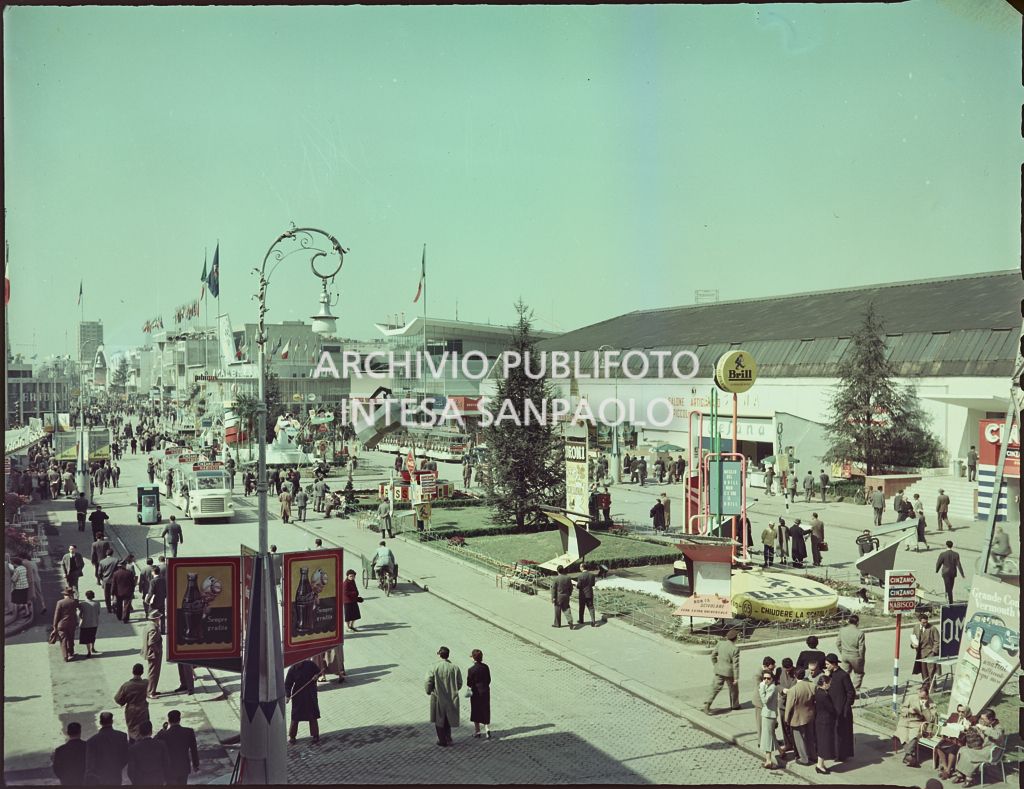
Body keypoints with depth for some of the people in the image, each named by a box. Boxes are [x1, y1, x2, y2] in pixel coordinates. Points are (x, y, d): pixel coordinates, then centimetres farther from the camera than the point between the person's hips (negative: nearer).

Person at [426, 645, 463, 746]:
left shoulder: (435, 668, -14)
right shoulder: (455, 667, -6)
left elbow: (429, 682, -12)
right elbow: (460, 683, 0)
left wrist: (429, 692, 8)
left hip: (438, 698, -3)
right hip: (451, 698, 3)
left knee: (439, 720, 12)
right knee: (448, 720, 20)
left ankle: (442, 740, 16)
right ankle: (448, 739, 25)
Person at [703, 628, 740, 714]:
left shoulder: (720, 643, -5)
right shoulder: (735, 649, -19)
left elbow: (713, 655, 3)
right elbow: (735, 664, -17)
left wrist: (715, 665, 19)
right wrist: (736, 677, -10)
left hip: (719, 670, 4)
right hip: (729, 672, -4)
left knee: (715, 688, 7)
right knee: (733, 688, 20)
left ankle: (707, 704, -5)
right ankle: (735, 705, 36)